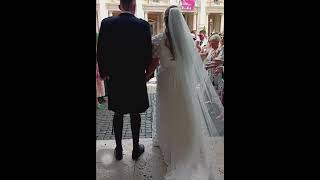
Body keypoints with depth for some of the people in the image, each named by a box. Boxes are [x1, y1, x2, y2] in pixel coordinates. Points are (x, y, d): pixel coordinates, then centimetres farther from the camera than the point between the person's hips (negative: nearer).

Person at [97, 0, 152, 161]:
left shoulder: (107, 23, -6)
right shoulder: (143, 25, -10)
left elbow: (101, 52, -4)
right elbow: (148, 53, -8)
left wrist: (104, 72, 11)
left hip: (115, 78, 2)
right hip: (136, 78, -1)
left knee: (118, 114, 14)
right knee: (135, 114, 12)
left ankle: (119, 149, 26)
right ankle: (136, 148, 25)